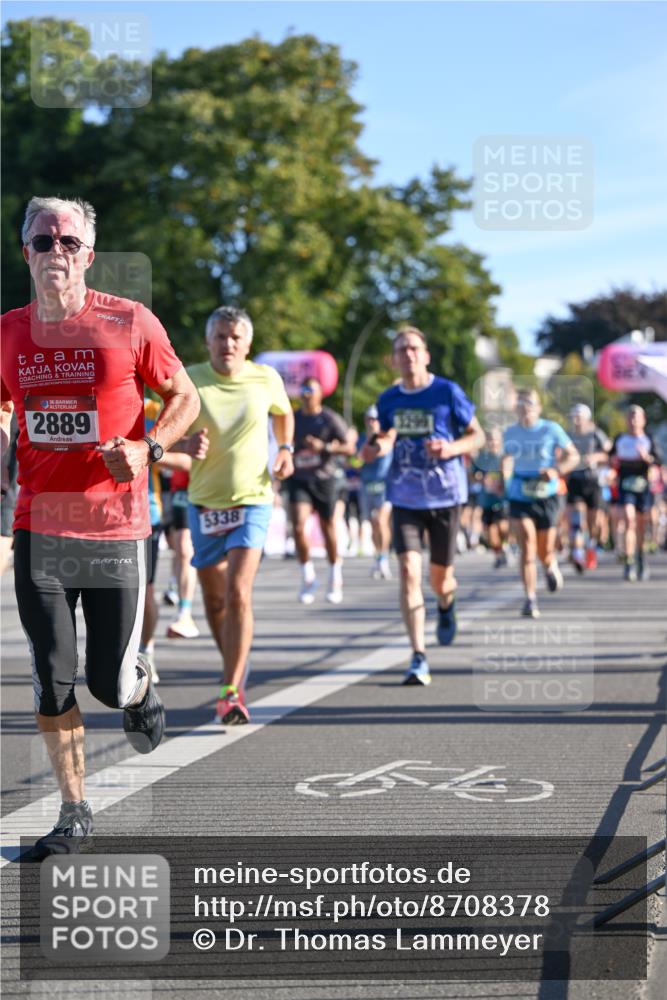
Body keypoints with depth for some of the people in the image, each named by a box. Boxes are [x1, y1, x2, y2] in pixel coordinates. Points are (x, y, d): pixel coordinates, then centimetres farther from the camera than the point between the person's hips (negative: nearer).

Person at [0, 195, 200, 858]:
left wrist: (148, 448, -12)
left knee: (109, 684, 0)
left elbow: (184, 397, 5)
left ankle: (138, 687, 38)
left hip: (116, 528, -2)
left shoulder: (129, 323, -5)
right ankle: (74, 813, 16)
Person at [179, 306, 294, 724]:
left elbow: (283, 414, 20)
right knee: (215, 599, 12)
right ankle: (236, 670, 37)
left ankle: (232, 691, -17)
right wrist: (186, 444, -17)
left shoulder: (266, 379, -2)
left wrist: (286, 449, 4)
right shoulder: (189, 380, -5)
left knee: (238, 594, -18)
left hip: (252, 500, -2)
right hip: (204, 502, 2)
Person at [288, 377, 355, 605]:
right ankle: (307, 576, -1)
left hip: (324, 479, -2)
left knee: (328, 529, 5)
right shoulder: (293, 419, 8)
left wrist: (324, 447, -20)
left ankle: (335, 577, 24)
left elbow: (350, 448, -8)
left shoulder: (330, 419, -4)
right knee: (299, 526, -15)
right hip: (299, 480, 2)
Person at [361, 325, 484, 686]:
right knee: (408, 572, -14)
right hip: (405, 498, 2)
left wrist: (452, 447, -19)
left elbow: (477, 435, 1)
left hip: (444, 496, -2)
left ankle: (447, 606, 49)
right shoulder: (388, 400, 4)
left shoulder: (448, 392, -6)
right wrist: (375, 447, -4)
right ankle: (418, 658, -13)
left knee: (440, 578, 8)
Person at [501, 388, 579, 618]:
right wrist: (504, 476, 3)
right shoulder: (510, 433, 6)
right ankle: (530, 599, -10)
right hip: (519, 498, 1)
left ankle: (551, 567, 45)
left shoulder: (551, 429, -2)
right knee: (527, 550, -14)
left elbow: (573, 455, -1)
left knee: (545, 552, 7)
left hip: (546, 497, -1)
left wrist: (556, 471, -19)